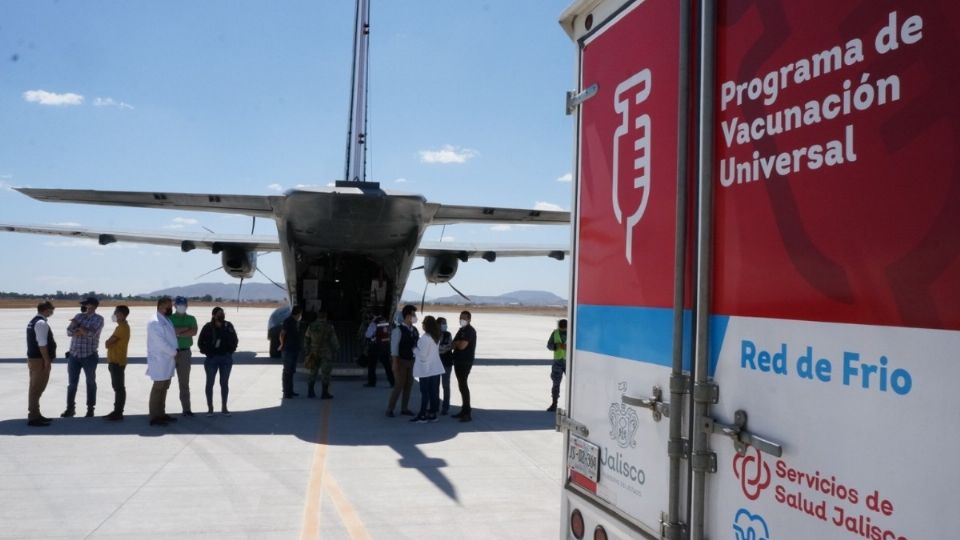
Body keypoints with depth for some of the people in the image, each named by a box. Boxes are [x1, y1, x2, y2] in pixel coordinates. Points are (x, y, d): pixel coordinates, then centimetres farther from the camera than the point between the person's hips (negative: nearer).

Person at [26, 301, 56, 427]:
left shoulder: (33, 321, 16)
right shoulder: (41, 323, -17)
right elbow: (42, 344, -22)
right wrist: (47, 360, -20)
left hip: (33, 358, 10)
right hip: (40, 359, -10)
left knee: (35, 387, 16)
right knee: (37, 388, -7)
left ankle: (34, 414, 26)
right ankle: (33, 417, -4)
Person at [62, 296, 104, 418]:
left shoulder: (98, 319, -5)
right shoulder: (79, 316, 9)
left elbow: (91, 333, -18)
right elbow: (69, 331, 0)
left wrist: (77, 325, -7)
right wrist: (83, 331, -18)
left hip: (89, 356, -4)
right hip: (74, 355, 4)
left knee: (90, 382, 6)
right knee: (72, 383, 7)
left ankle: (90, 408, 15)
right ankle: (70, 408, 16)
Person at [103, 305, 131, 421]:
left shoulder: (122, 327, -16)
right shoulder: (122, 327, 18)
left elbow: (107, 342, -17)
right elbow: (113, 343, 19)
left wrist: (107, 342, 2)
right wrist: (109, 342, 1)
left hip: (117, 362, -10)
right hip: (116, 361, 10)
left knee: (119, 387, -8)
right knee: (117, 387, 12)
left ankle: (118, 413, -6)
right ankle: (117, 411, 16)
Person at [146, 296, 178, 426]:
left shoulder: (166, 320, 14)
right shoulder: (155, 321, -16)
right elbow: (160, 342, -21)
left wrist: (174, 354, 6)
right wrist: (174, 353, -12)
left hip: (168, 360, 9)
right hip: (160, 361, -9)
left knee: (164, 388, 14)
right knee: (158, 388, -4)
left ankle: (161, 414, 22)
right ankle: (154, 417, 1)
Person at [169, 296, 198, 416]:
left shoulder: (191, 319, 9)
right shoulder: (170, 318, 3)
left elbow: (194, 332, -9)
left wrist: (178, 332, -13)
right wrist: (186, 329, -15)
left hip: (185, 352, 2)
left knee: (184, 382, 6)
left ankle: (186, 409, 9)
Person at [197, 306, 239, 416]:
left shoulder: (228, 326, 0)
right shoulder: (208, 327, -6)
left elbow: (235, 340, 9)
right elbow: (201, 342, 1)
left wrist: (231, 350, 0)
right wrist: (207, 352, -6)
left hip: (226, 358, 2)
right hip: (212, 358, -2)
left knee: (224, 383, 7)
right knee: (210, 383, 4)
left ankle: (224, 407, 17)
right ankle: (210, 408, 13)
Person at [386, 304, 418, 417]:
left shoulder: (414, 330, 6)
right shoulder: (398, 330, -14)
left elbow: (418, 344, 12)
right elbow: (394, 347, -15)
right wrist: (395, 363, -19)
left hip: (411, 361, 7)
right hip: (401, 360, -7)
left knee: (409, 384, 9)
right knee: (399, 385, -7)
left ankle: (404, 408, 18)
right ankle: (389, 409, 2)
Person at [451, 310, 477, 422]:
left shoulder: (469, 330, -13)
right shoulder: (462, 330, 18)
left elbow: (462, 346, -23)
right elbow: (456, 345, 18)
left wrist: (455, 343, -3)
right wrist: (456, 344, -5)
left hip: (465, 362, -10)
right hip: (459, 361, 10)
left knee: (463, 385, -12)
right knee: (462, 385, 13)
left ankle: (468, 413, -11)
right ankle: (464, 410, 20)